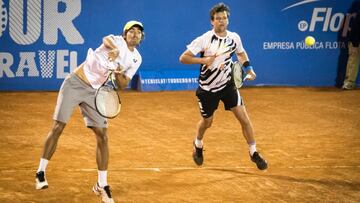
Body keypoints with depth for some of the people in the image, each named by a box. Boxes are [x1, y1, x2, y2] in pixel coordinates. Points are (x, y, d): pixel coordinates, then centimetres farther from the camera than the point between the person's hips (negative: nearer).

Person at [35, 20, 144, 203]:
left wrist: (118, 73, -17)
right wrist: (115, 50, -57)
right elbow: (107, 40, -35)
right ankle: (40, 173, 7)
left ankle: (102, 186, 7)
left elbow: (122, 85, 5)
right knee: (57, 128, -7)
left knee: (102, 136, -3)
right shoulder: (117, 41, -11)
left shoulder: (136, 59, 4)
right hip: (75, 83, -4)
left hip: (94, 92, 4)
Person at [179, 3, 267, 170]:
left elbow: (241, 53, 17)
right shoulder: (204, 40, -18)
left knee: (244, 119, -7)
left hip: (228, 85, 2)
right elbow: (183, 58, -18)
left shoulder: (234, 38, -5)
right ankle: (198, 146, 46)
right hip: (208, 88, -2)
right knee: (206, 122, 15)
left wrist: (249, 69, 1)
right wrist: (203, 60, -31)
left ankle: (254, 153, 7)